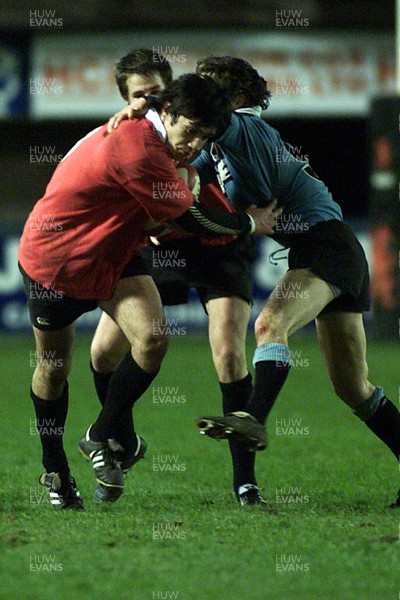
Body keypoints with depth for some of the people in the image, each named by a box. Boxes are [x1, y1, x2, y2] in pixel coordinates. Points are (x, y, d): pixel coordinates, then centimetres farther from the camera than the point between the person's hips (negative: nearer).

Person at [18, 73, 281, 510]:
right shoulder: (139, 151, -32)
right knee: (53, 366, 7)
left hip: (113, 256, 8)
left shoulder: (142, 136, -3)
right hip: (52, 257, -8)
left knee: (151, 338, -14)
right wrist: (250, 224, -10)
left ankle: (100, 439, 1)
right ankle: (54, 470, 27)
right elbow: (189, 219, -23)